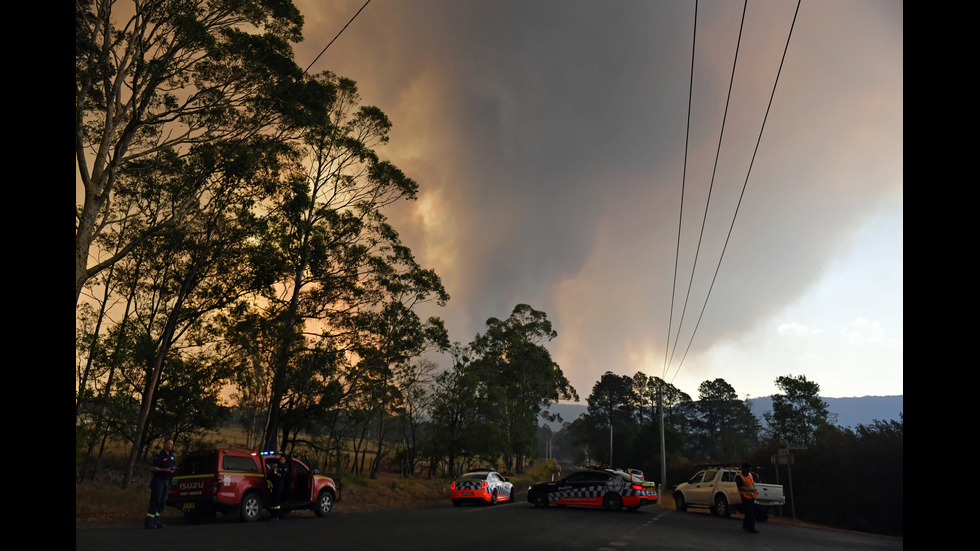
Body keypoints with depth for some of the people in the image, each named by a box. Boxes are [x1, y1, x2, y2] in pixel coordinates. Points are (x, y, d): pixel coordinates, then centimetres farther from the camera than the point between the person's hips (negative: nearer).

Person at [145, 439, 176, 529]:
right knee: (155, 501, -11)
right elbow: (151, 468, -17)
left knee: (162, 502, 8)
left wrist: (174, 469, 3)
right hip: (158, 480, -8)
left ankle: (156, 521, 14)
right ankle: (148, 522, -8)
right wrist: (165, 470, -23)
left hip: (166, 481, 8)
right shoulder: (159, 456, -11)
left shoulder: (171, 456, 13)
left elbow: (174, 466, 27)